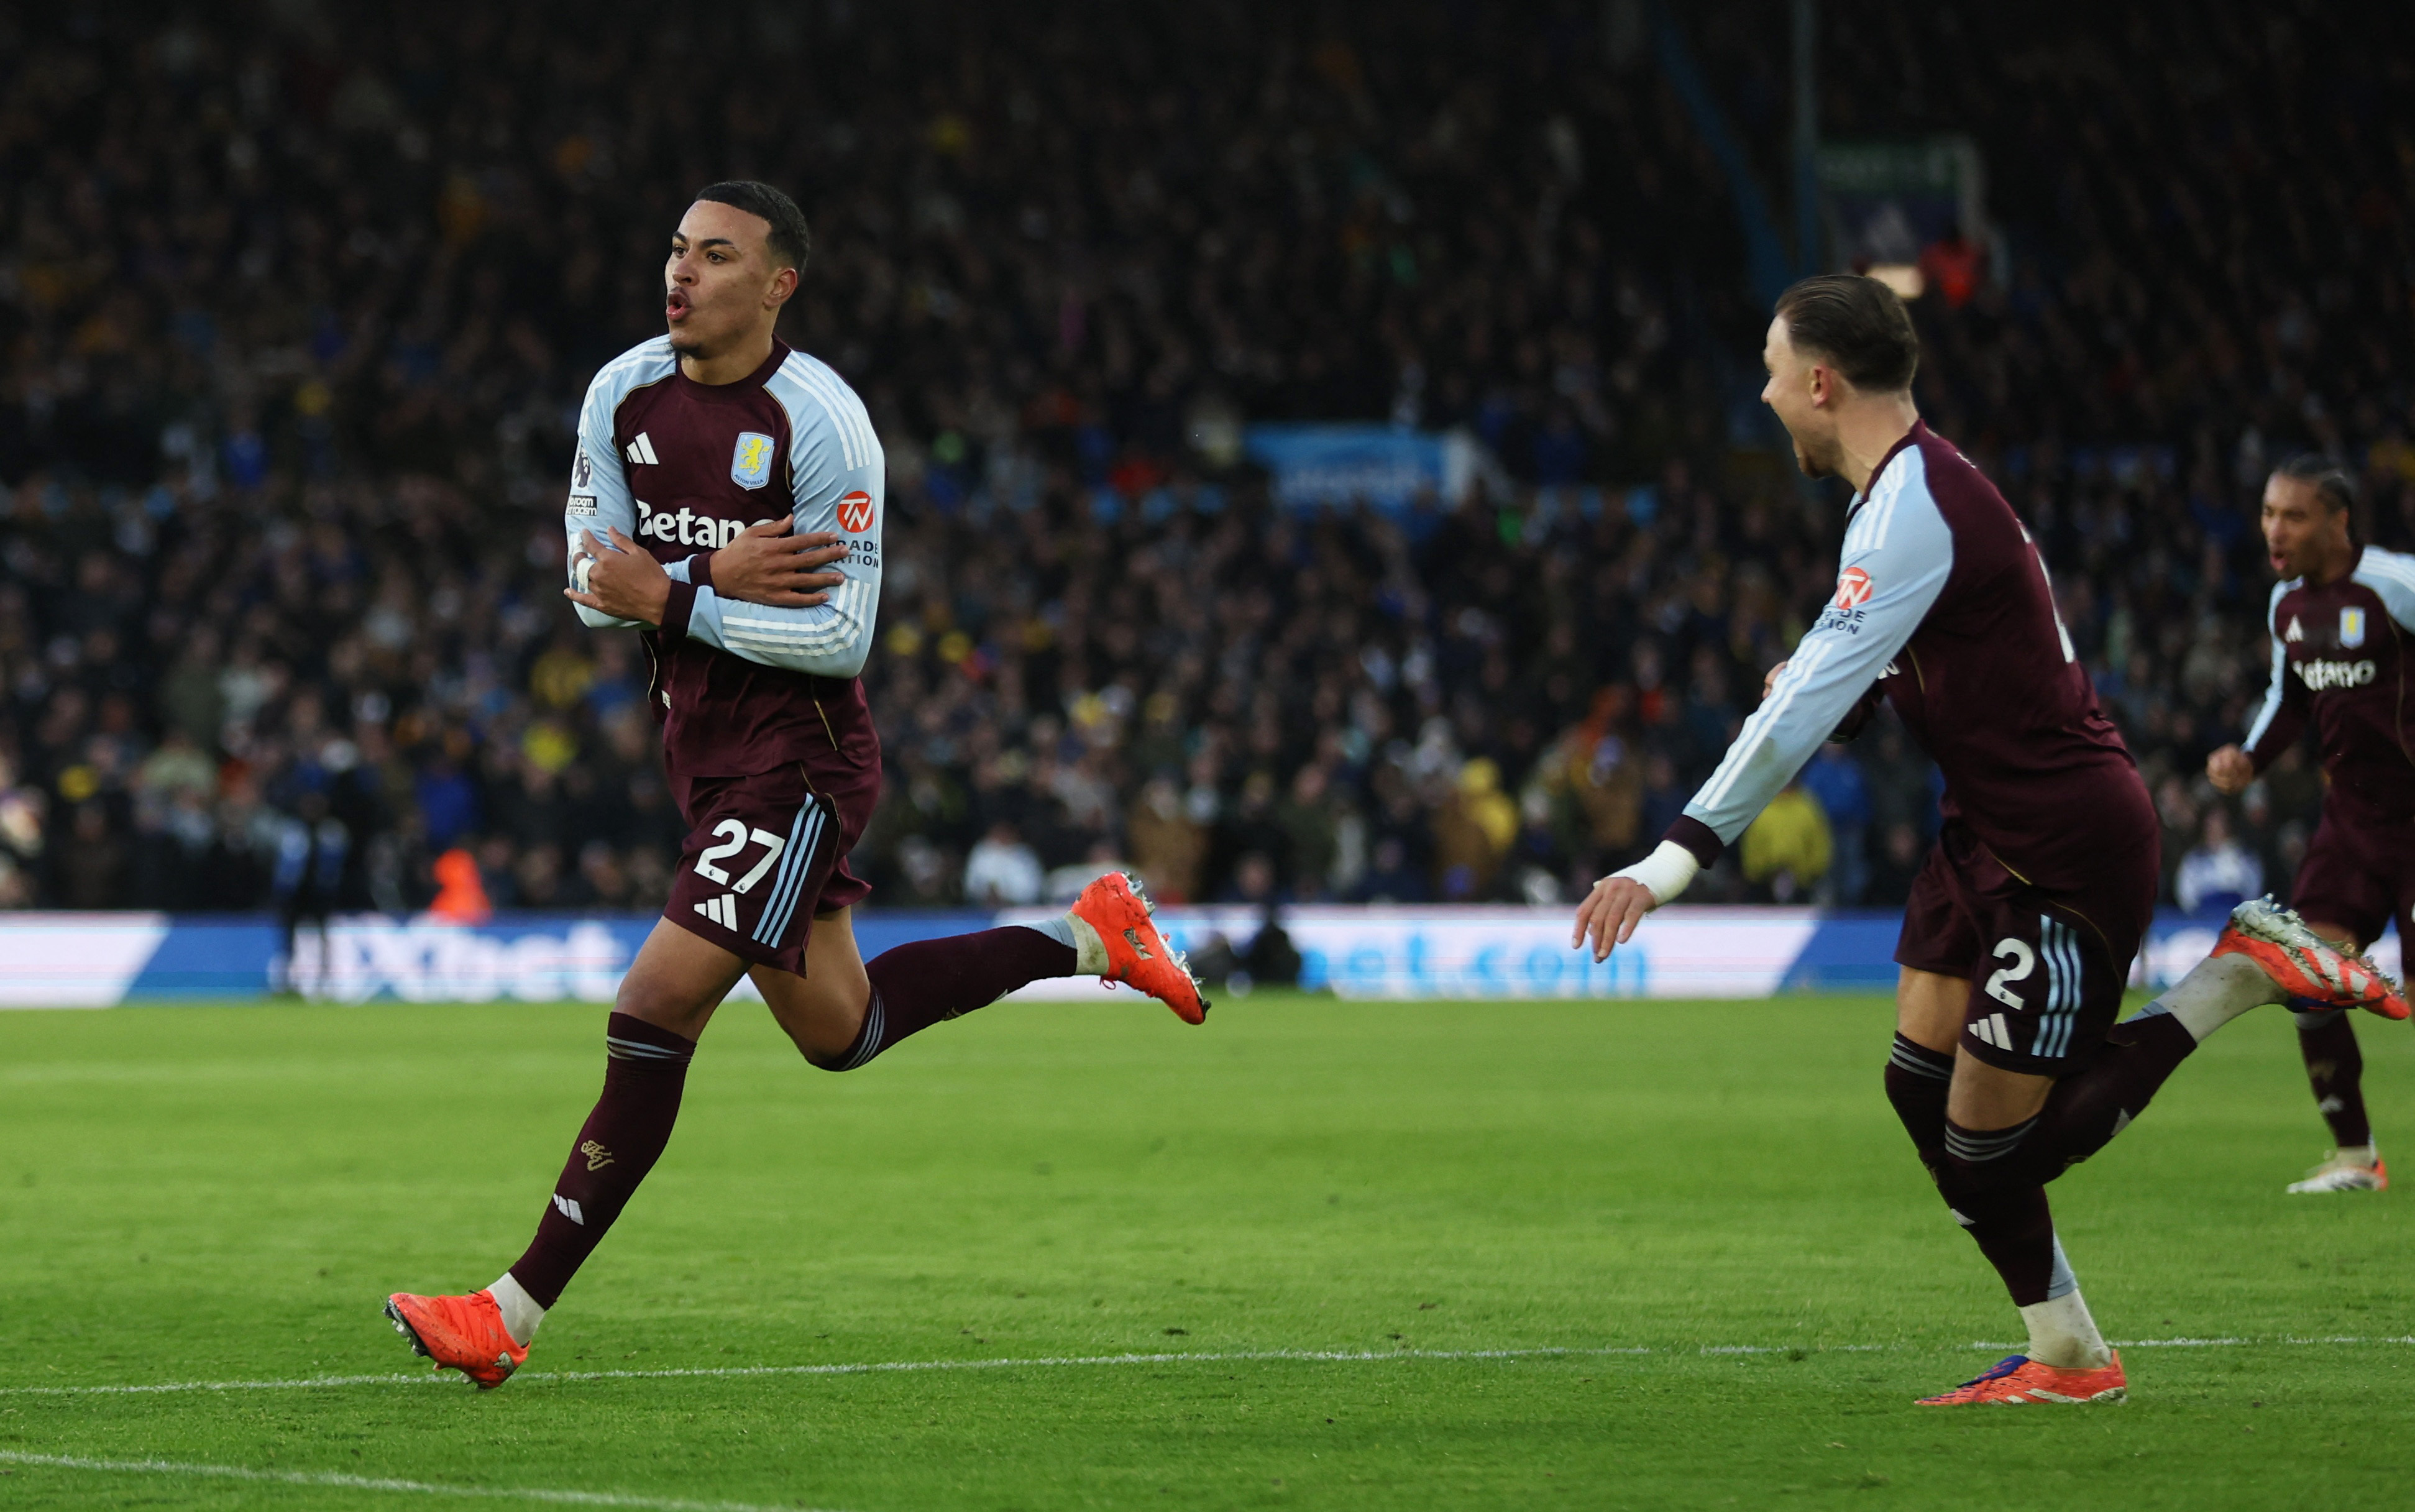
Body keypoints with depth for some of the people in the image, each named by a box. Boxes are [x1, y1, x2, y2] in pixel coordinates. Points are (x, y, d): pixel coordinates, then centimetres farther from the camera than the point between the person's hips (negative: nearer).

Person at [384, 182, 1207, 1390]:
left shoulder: (819, 425, -17)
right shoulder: (622, 396, 3)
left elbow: (842, 636, -18)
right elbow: (595, 582, 3)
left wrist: (670, 599, -22)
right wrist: (719, 579, -15)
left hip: (797, 757, -8)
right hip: (701, 742, 8)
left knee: (656, 1010, -15)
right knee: (836, 1031, 19)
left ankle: (517, 1311, -13)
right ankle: (1087, 937, 37)